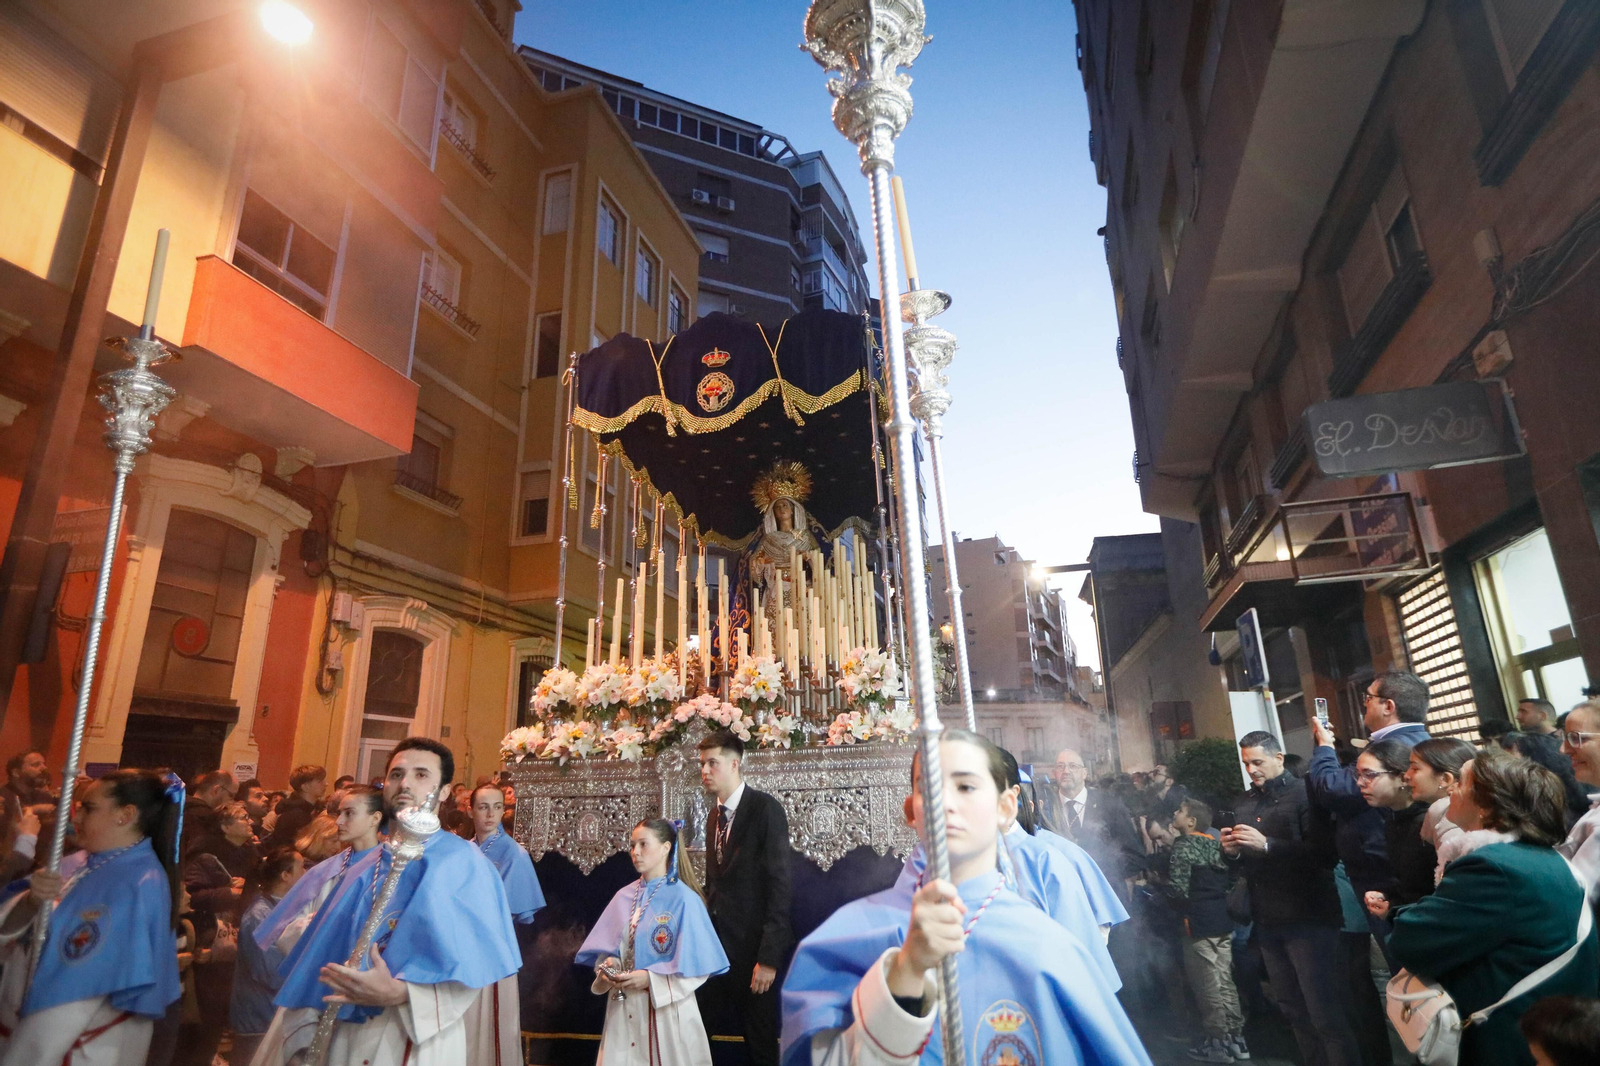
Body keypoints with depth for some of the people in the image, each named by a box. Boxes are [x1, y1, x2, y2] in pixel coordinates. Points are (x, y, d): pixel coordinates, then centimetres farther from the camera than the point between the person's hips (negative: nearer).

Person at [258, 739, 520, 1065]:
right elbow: (323, 960, 9)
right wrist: (305, 1038, -3)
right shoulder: (363, 871, 10)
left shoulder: (463, 863, -8)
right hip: (344, 1038, 5)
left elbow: (473, 968, -14)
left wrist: (398, 993, -25)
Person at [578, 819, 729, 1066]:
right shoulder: (624, 897, 4)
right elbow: (606, 947, 9)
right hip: (624, 1008, 4)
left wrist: (650, 978, -20)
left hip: (665, 1007, -4)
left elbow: (697, 964, -14)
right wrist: (608, 966, -13)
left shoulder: (683, 899, -12)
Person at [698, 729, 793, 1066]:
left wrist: (769, 958, -19)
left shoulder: (766, 809, -12)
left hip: (753, 949, -6)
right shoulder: (714, 817, 12)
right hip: (719, 947, 6)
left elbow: (779, 885, -16)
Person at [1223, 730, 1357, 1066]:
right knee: (1291, 1007, 16)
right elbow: (1244, 861, 19)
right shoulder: (1246, 802, 12)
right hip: (1267, 919, 7)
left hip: (1307, 917, -7)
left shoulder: (1303, 793, -9)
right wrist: (1231, 850, -3)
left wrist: (1267, 845, -26)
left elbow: (1324, 853, -21)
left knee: (1325, 1012, -2)